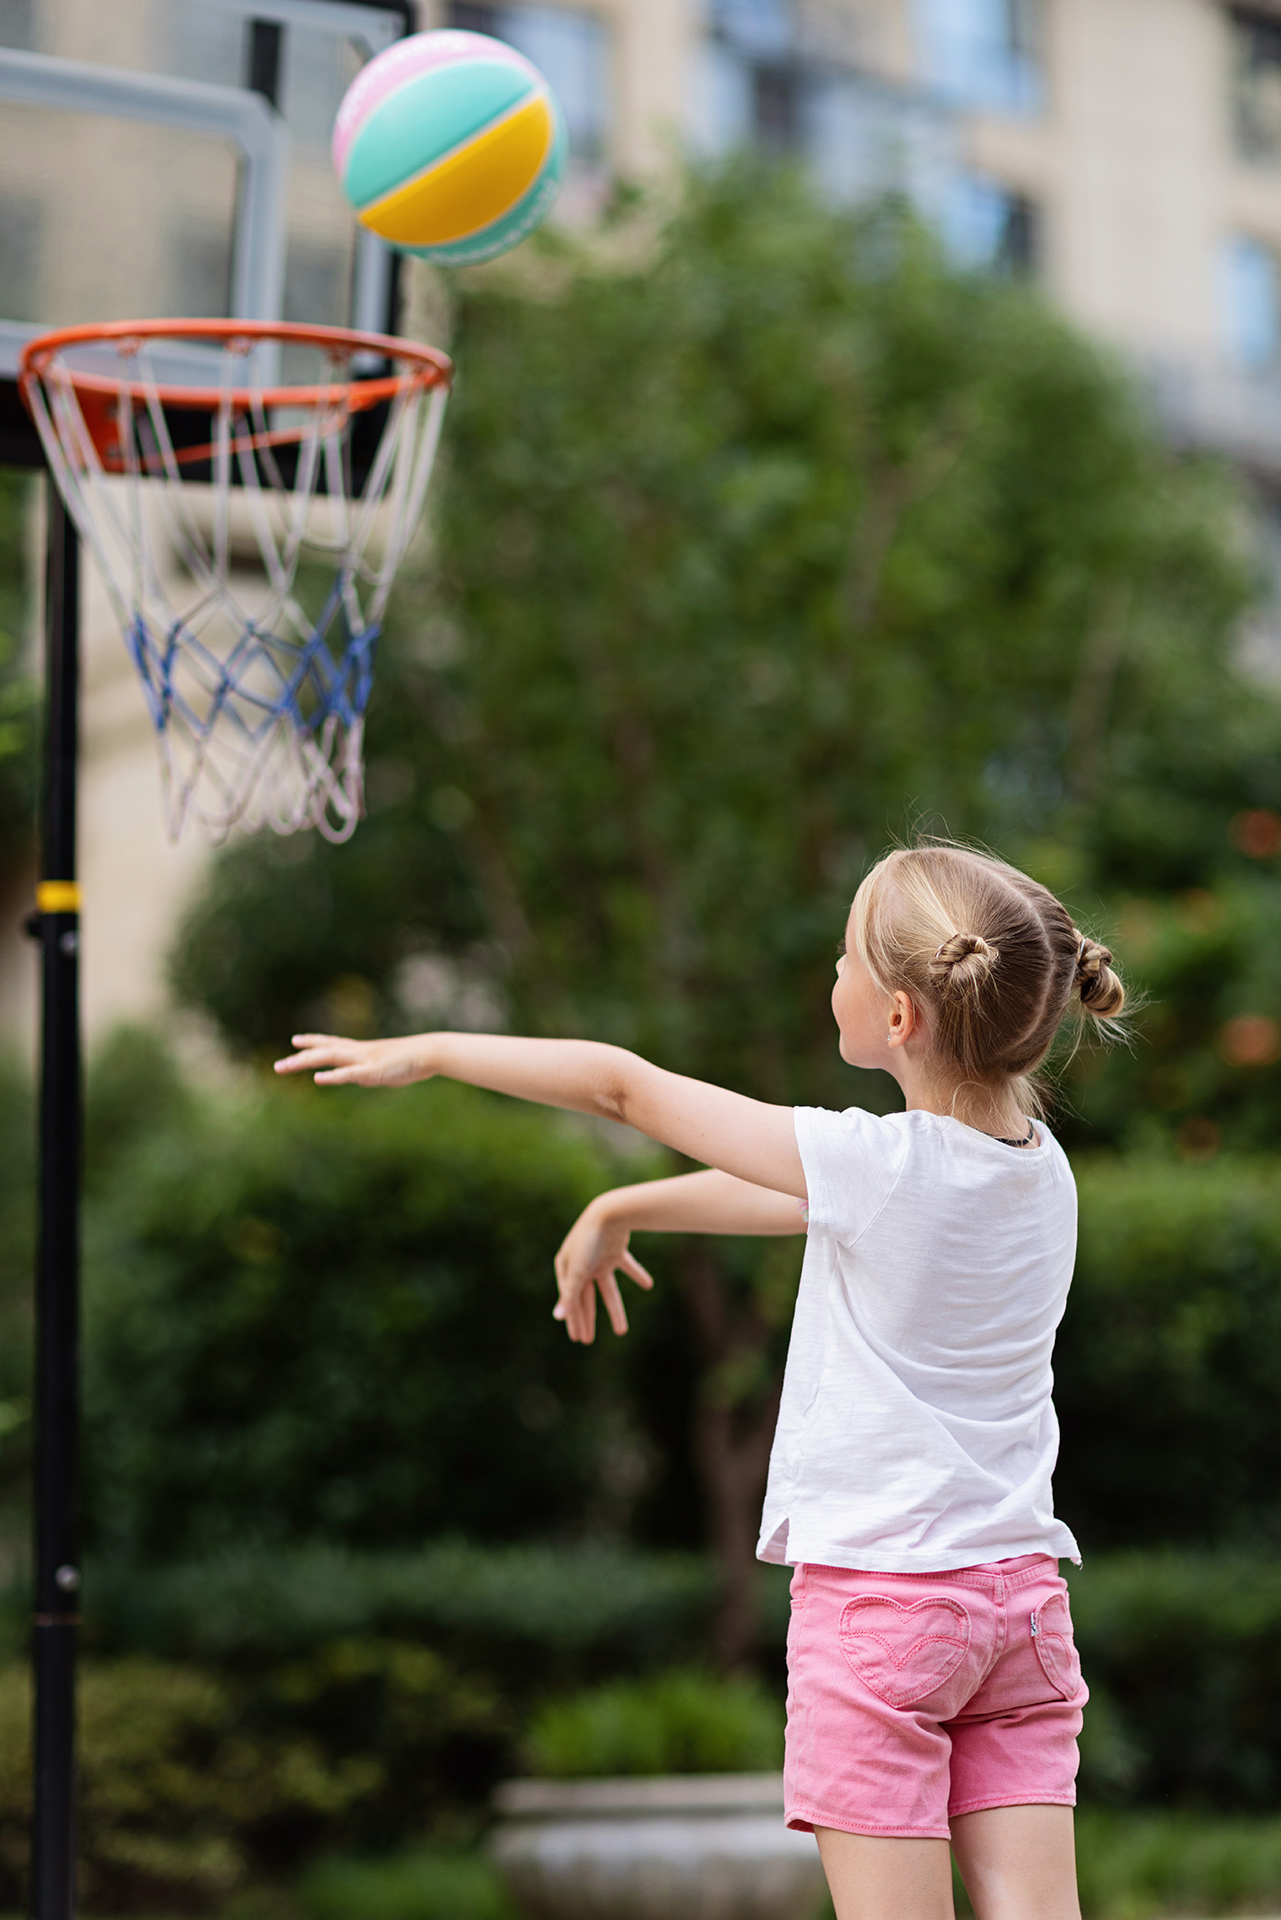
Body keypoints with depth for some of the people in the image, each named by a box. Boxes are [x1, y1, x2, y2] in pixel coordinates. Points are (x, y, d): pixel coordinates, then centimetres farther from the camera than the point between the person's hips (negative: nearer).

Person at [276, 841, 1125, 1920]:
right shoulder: (1040, 1167, 5)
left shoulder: (875, 1164, -15)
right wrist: (623, 1209, 31)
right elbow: (792, 1195, 19)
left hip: (878, 1592, -6)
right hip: (1021, 1591, 6)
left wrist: (428, 1052, 6)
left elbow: (624, 1086, -7)